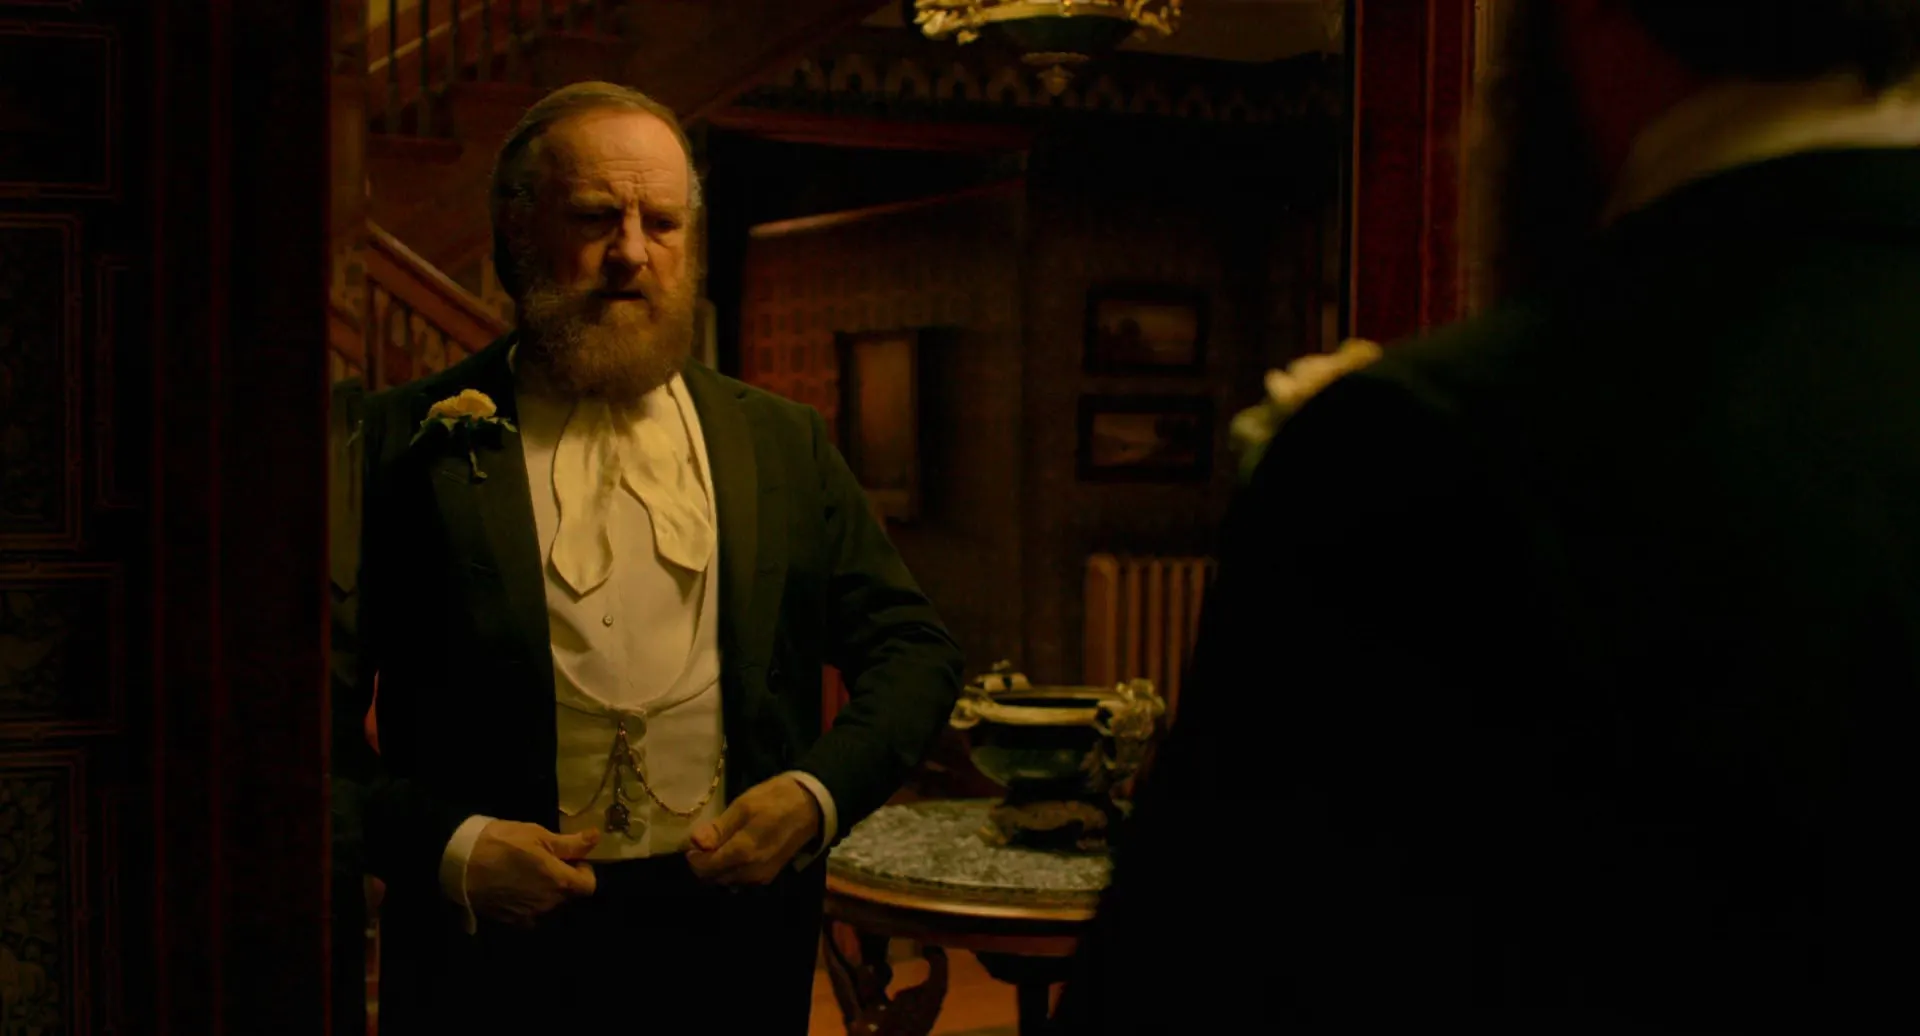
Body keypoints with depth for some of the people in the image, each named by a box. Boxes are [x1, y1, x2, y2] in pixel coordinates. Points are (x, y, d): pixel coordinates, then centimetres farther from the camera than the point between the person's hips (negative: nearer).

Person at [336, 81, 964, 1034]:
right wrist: (445, 845, -14)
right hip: (497, 945, -2)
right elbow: (314, 716, -2)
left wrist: (818, 792, -6)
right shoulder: (405, 445, -2)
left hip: (733, 937, 3)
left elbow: (914, 651, 8)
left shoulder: (785, 445, 7)